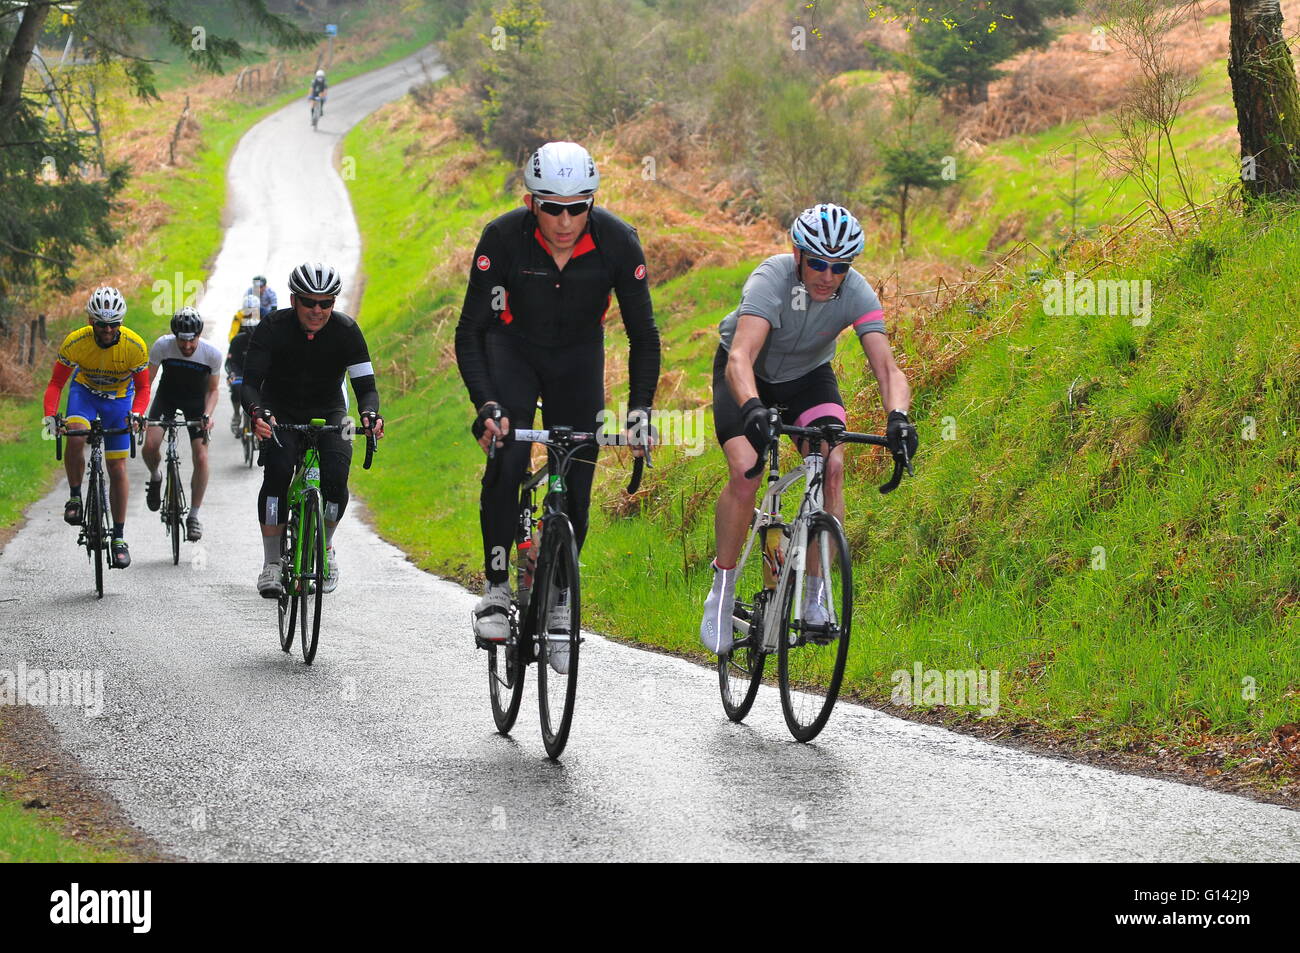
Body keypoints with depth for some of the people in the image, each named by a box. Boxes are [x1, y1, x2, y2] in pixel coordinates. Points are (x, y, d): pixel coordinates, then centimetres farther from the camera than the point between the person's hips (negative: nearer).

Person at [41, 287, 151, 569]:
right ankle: (75, 498, -12)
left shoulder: (135, 346, -25)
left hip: (119, 398, 0)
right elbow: (56, 383, -19)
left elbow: (142, 387, -13)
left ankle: (119, 537, 9)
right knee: (75, 436, -33)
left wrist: (137, 413, -33)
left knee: (117, 468, -2)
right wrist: (50, 415, -36)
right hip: (84, 390, 0)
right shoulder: (75, 342, -26)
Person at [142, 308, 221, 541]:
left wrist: (207, 415, -26)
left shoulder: (212, 354, -24)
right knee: (150, 444, -23)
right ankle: (155, 478, 13)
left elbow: (212, 390, -9)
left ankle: (194, 516, 1)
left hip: (196, 401, 0)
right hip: (167, 397, 0)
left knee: (201, 458, -13)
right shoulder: (162, 346, -25)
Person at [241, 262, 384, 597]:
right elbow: (250, 382, -27)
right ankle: (271, 563, -18)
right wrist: (258, 413, -49)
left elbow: (365, 384, -21)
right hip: (280, 413, -1)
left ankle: (325, 547, 5)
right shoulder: (272, 328, -20)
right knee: (277, 472, -28)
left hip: (327, 414, 1)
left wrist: (370, 414, -43)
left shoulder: (346, 330, -17)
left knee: (336, 477, -24)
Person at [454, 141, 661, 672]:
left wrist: (640, 407, -28)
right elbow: (469, 332, -24)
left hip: (577, 359, 1)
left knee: (575, 488, -5)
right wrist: (486, 405, -37)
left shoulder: (618, 241, -25)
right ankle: (496, 589, -7)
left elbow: (643, 334, -16)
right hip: (513, 349, -1)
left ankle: (558, 605, 13)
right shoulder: (504, 237, -28)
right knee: (506, 465, -23)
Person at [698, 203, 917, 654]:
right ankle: (722, 593, -6)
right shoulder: (771, 280, -35)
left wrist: (898, 416, -54)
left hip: (808, 375, 3)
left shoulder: (857, 293, -26)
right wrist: (752, 409, -67)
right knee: (745, 473, -23)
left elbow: (887, 368, -33)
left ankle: (815, 596, -9)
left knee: (832, 466, -21)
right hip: (747, 375, -3)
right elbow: (740, 359, -48)